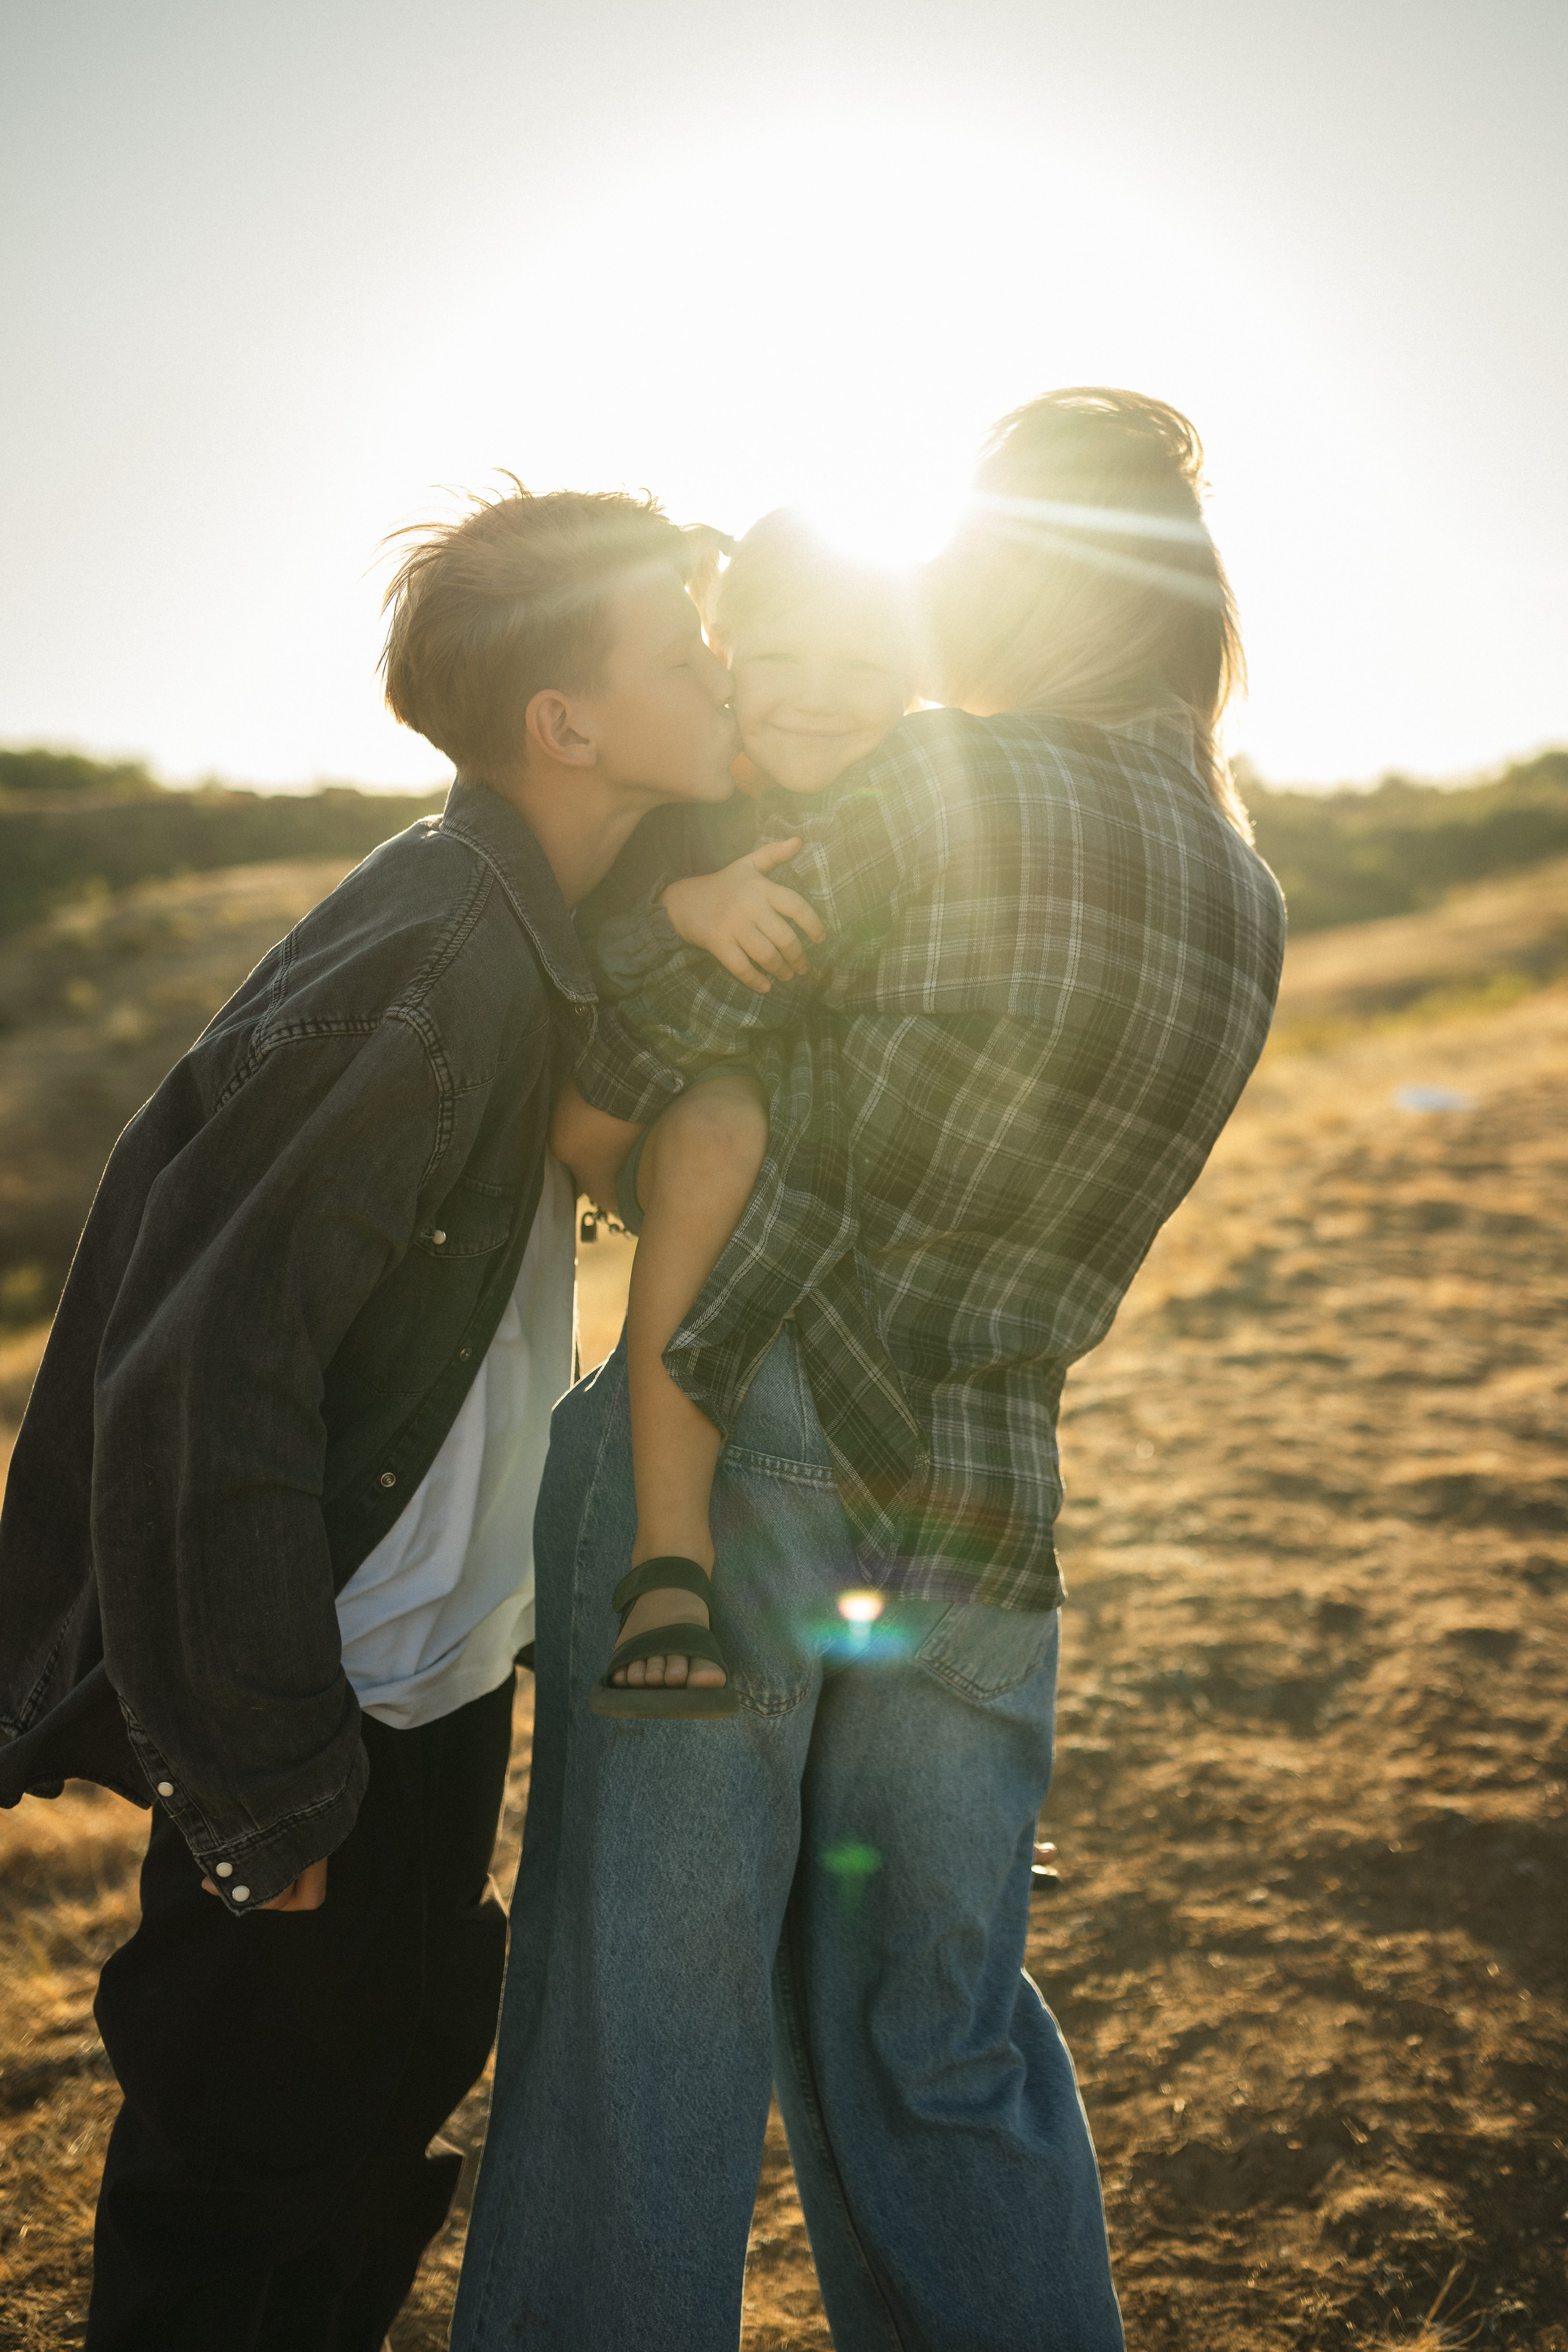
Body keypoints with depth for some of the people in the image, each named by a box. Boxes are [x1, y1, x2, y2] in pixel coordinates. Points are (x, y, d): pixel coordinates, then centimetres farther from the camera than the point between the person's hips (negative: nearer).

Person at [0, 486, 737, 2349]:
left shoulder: (529, 934, 2)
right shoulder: (423, 979, -26)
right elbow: (208, 1387, -28)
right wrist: (267, 1797, -21)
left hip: (437, 1672, 9)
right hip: (331, 1703, -9)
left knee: (400, 2078, 25)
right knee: (249, 2185, 9)